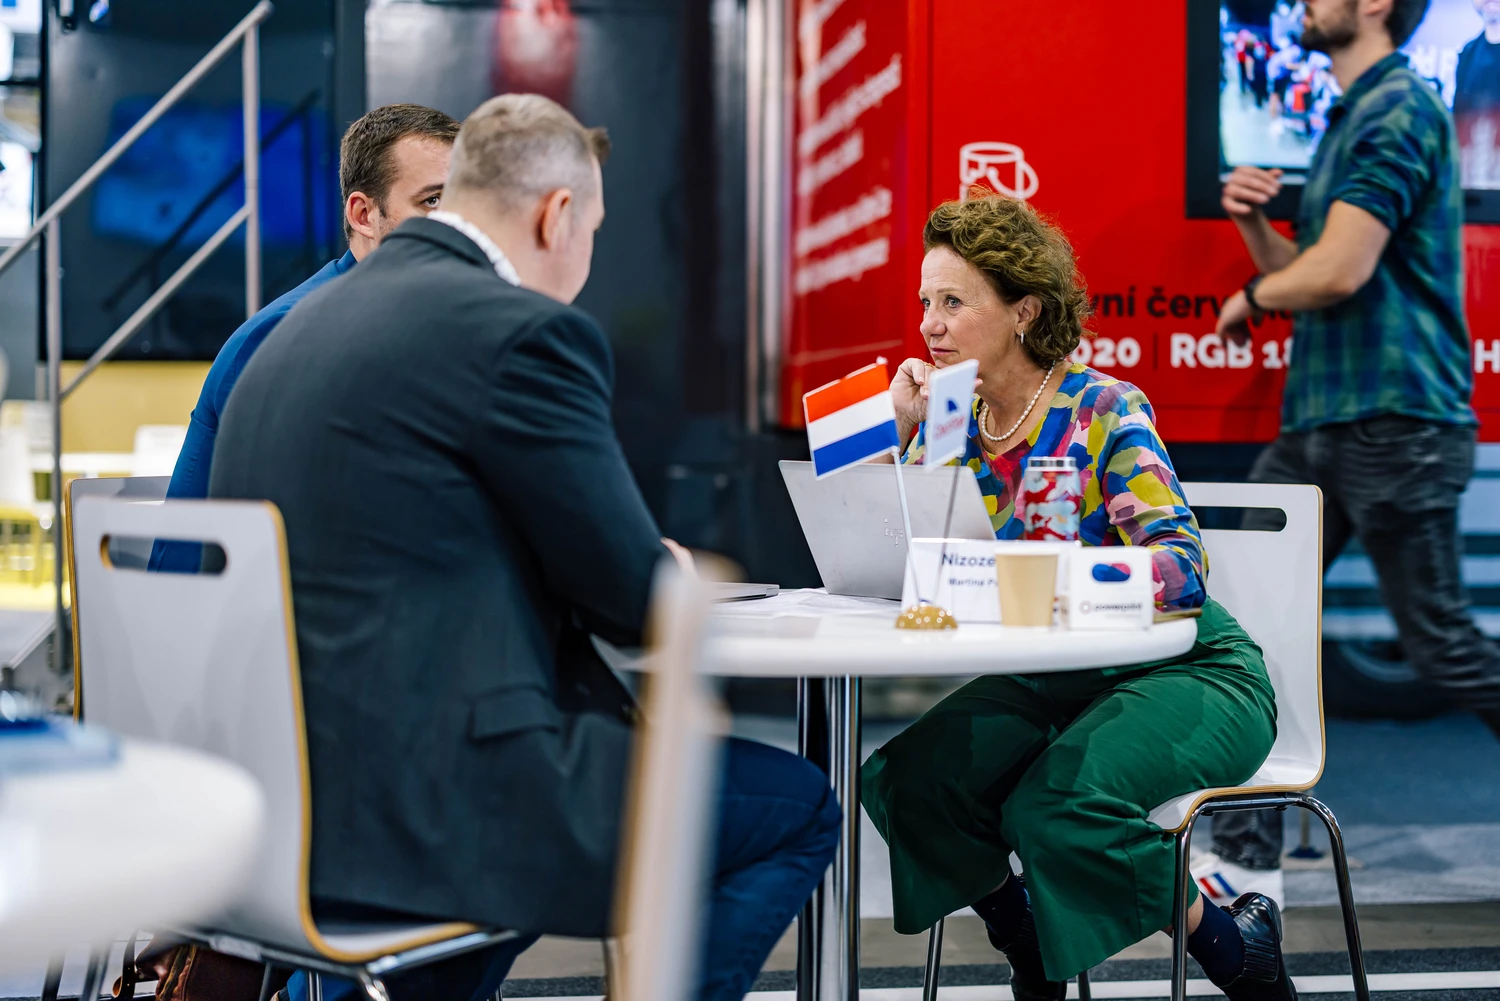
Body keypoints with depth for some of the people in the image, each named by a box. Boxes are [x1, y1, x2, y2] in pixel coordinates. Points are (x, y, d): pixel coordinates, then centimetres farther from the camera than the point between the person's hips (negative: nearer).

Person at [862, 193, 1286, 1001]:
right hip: (1057, 679, 6)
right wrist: (906, 435, -8)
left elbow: (1184, 566, -25)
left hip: (1189, 672, -6)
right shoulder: (954, 419, 3)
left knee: (1053, 804, -32)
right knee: (906, 778, -19)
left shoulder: (1104, 411, -15)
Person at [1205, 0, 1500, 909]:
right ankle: (1246, 859, 8)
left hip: (1395, 425, -10)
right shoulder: (1351, 117, 20)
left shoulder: (1400, 111, -12)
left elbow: (1339, 272, -22)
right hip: (1319, 424, 10)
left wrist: (1250, 298, -3)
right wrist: (1253, 223, 3)